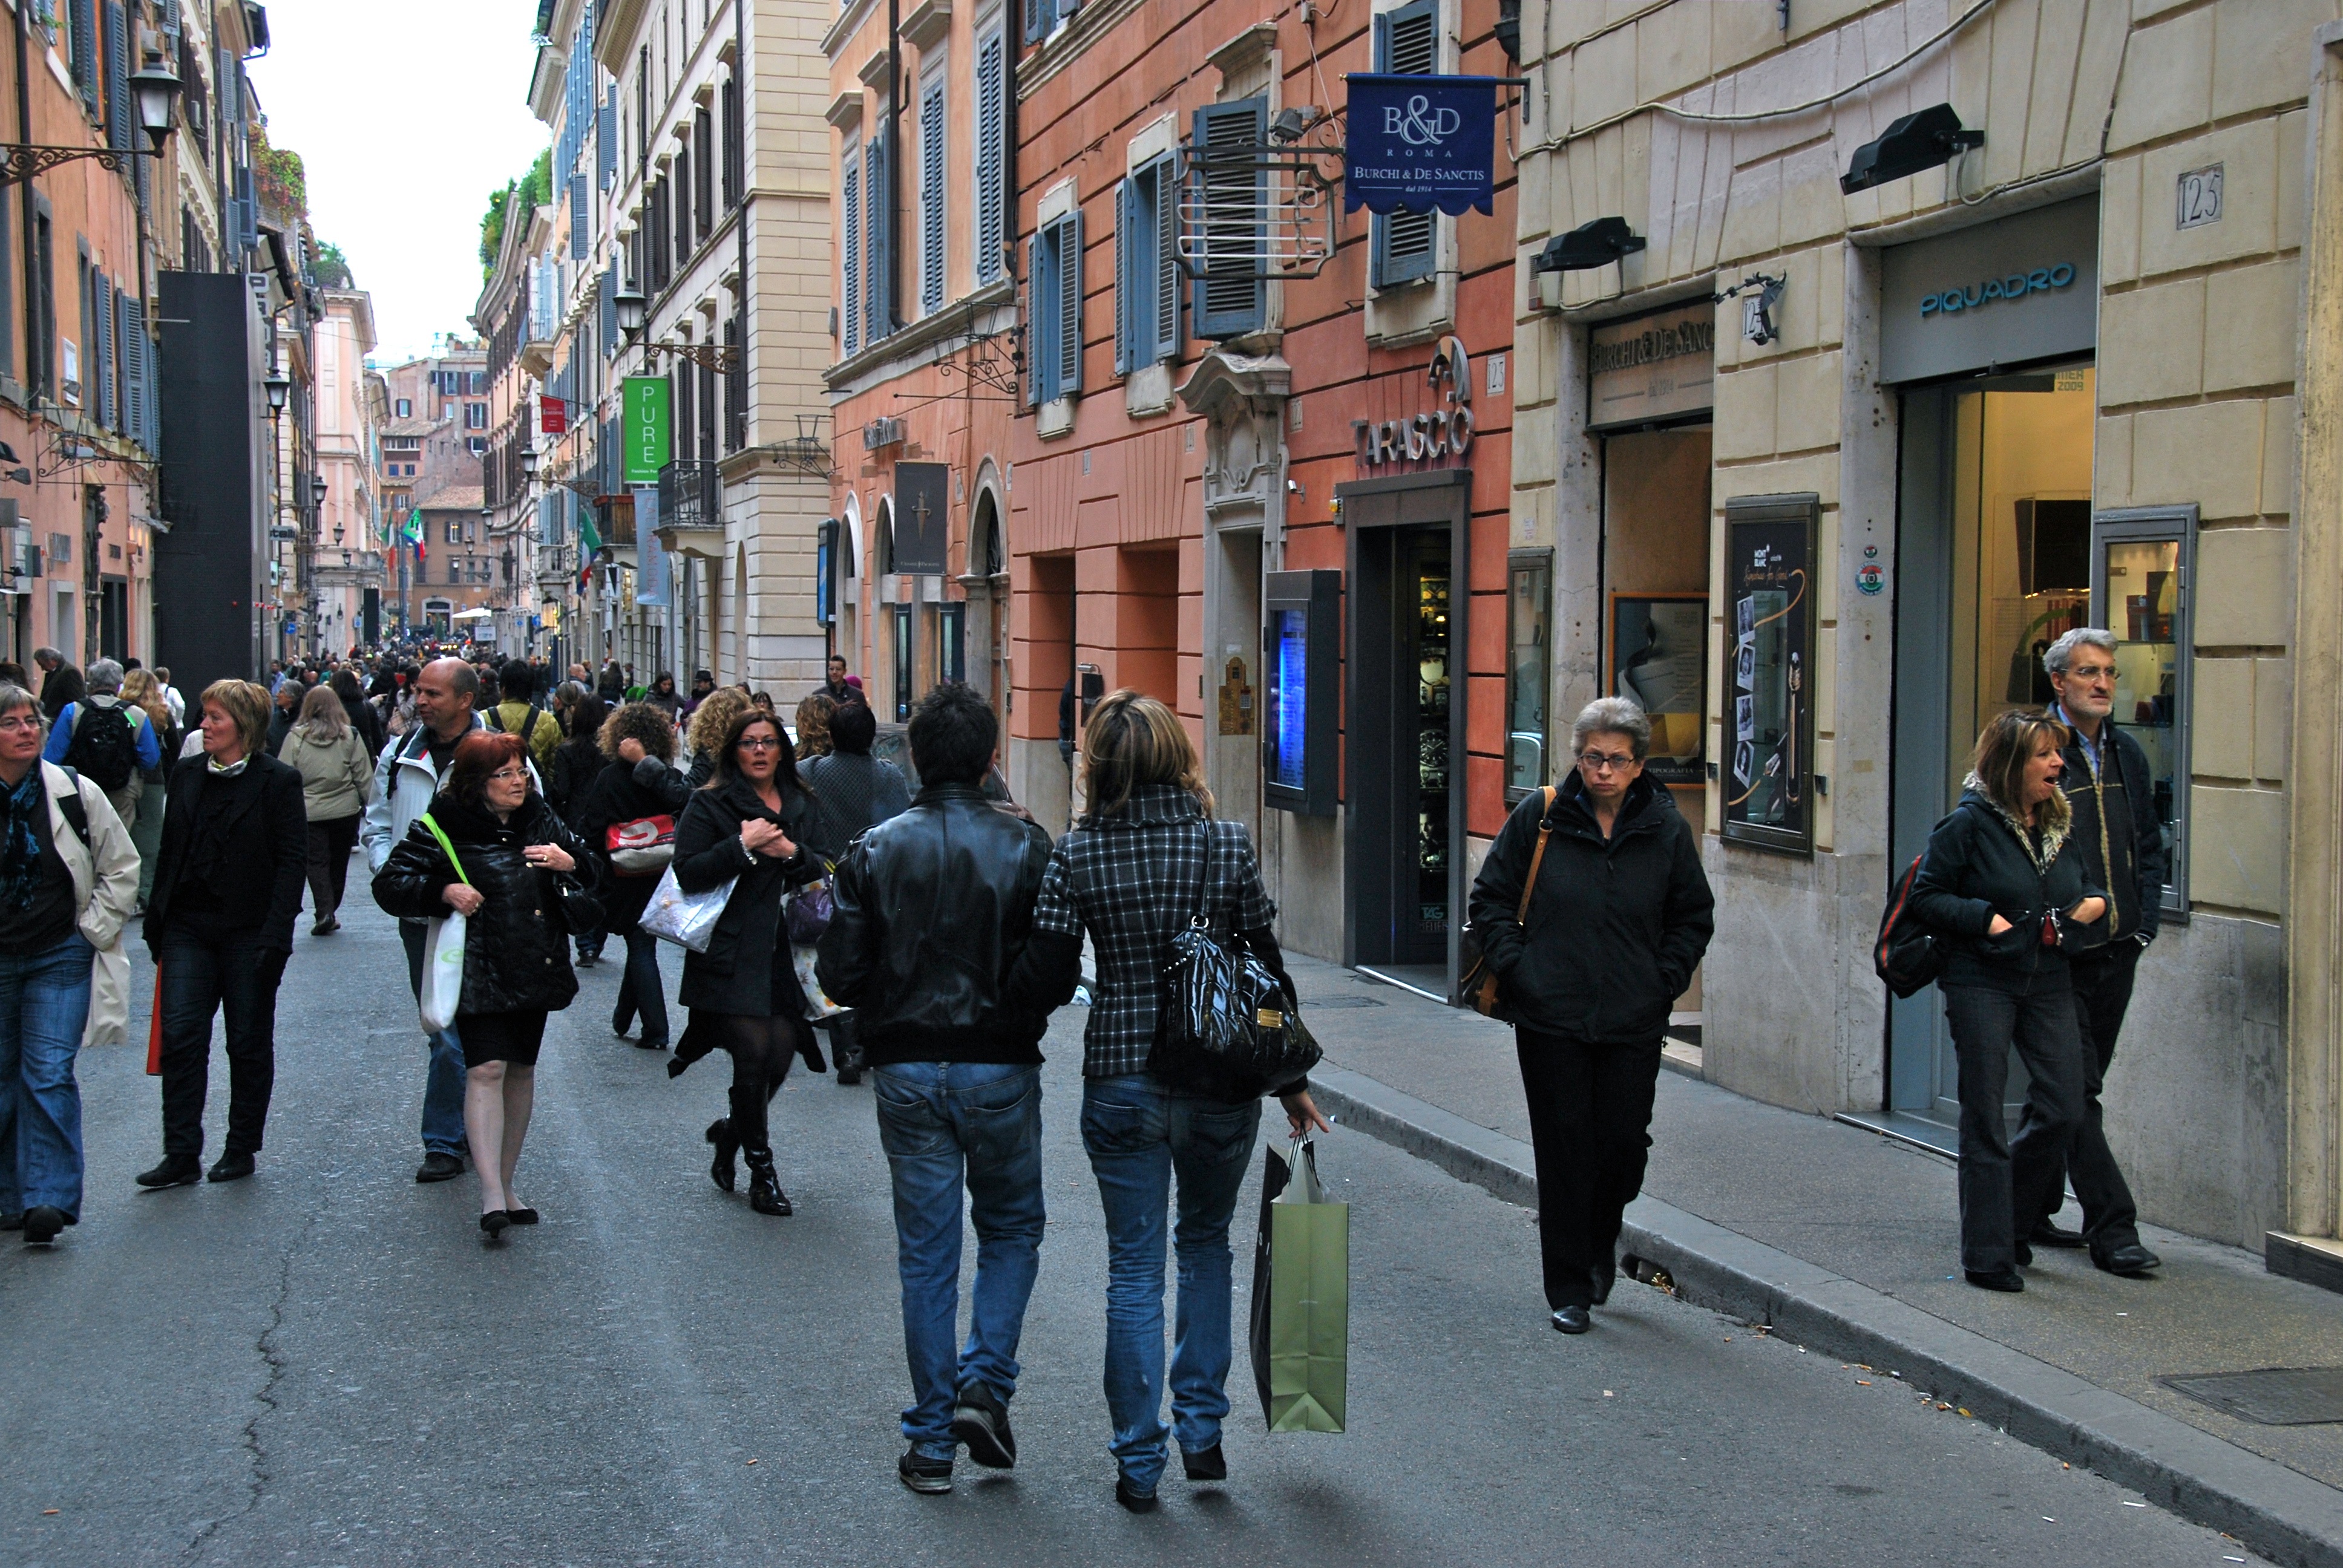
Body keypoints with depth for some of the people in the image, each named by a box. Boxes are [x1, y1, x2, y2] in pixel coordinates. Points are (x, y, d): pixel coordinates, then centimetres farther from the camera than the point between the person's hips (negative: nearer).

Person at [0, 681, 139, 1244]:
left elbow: (122, 865, 6)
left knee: (49, 1075, -9)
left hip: (61, 956, -1)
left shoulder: (76, 794, -4)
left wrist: (95, 928, 0)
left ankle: (50, 1198, -10)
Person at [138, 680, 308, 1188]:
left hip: (248, 932, -4)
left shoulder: (278, 782, -6)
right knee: (180, 1035, -5)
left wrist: (275, 932, -16)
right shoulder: (187, 774, 9)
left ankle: (242, 1149, 18)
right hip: (189, 927, 4)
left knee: (249, 1043, 7)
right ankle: (181, 1155, -3)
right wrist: (157, 918, 8)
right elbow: (169, 850, 14)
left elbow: (292, 860, -9)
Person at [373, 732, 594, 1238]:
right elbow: (389, 884, -5)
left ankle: (508, 1181, 23)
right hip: (480, 972, -5)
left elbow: (590, 870, 18)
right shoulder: (440, 828, -6)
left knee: (522, 1069, 11)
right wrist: (443, 891, -20)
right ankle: (491, 1194, -18)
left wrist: (570, 862, -5)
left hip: (535, 967, 5)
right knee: (486, 1069, -16)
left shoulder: (539, 819, 9)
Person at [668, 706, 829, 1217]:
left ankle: (731, 1130, 29)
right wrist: (743, 846, -16)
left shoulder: (802, 805, 15)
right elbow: (687, 872, -9)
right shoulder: (710, 804, 1)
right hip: (732, 957, -4)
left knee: (780, 1055, 0)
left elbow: (825, 874, 15)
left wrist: (793, 853, -4)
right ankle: (760, 1167, 6)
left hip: (784, 953, 4)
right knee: (754, 1052, -10)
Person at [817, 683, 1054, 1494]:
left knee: (926, 1253, 8)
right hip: (1000, 1069, -1)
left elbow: (839, 976, -5)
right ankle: (984, 1383, 1)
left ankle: (931, 1440, 11)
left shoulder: (873, 851, -4)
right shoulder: (1026, 848, -8)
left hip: (906, 1070, 1)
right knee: (1011, 1230, 18)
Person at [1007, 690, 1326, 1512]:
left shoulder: (1077, 855, -7)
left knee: (1134, 1267, 8)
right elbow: (1266, 968, -2)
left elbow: (1045, 979, -7)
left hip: (1122, 1082, -1)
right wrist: (1292, 1081, 8)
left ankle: (1139, 1462, 11)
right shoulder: (1226, 843, -5)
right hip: (1223, 1077, 1)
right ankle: (1201, 1429, 21)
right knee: (1206, 1242, 22)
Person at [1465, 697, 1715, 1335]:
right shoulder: (1540, 816, -2)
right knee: (1565, 1155, 1)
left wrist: (1664, 981, 1)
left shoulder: (1666, 828, 2)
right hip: (1551, 1020, -1)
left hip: (1634, 1024, 1)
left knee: (1625, 1149, 3)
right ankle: (1569, 1290, 11)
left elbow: (1695, 917, 13)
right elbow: (1490, 899, 6)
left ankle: (1600, 1241, 34)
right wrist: (1517, 969, -5)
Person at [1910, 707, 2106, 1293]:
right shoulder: (1969, 823, -9)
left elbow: (2080, 884, 23)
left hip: (2049, 982, 6)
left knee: (2063, 1111, 2)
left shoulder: (2060, 822, 10)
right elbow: (1927, 896, -7)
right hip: (1982, 984, -6)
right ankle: (1988, 1256, 3)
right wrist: (1984, 919, -18)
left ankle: (2010, 1219, 26)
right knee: (1985, 1120, -2)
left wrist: (2095, 902, 1)